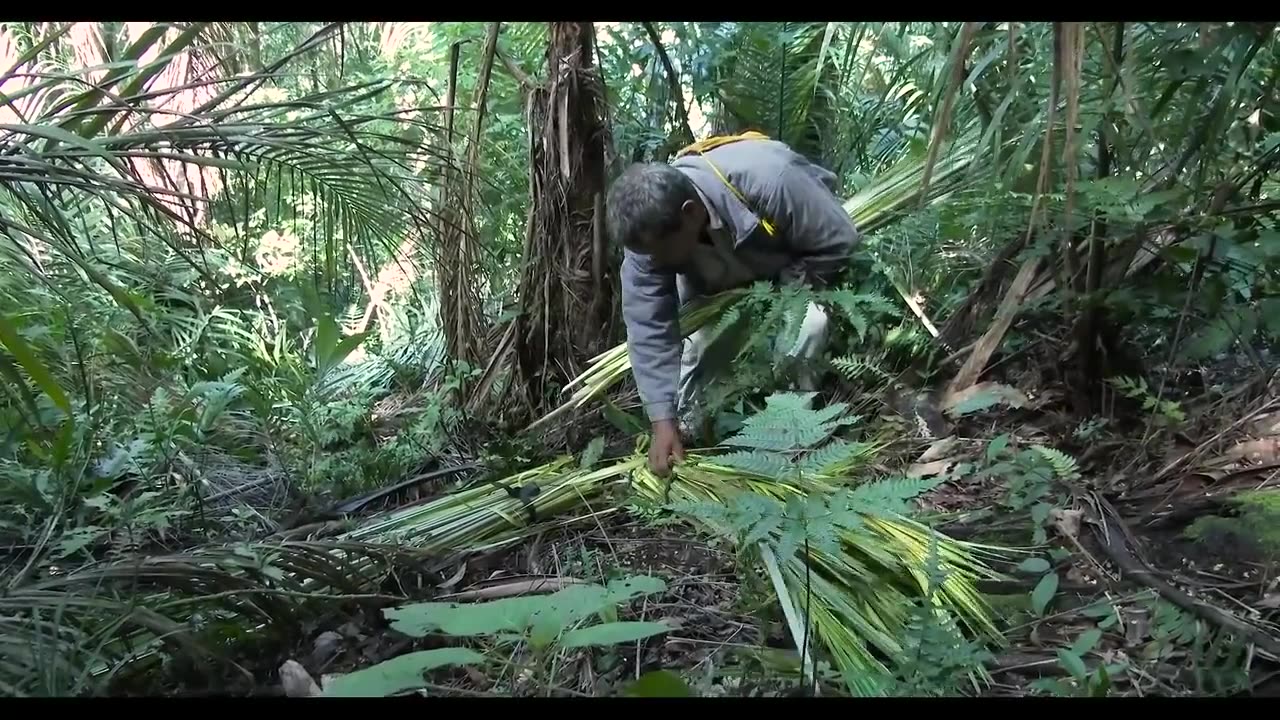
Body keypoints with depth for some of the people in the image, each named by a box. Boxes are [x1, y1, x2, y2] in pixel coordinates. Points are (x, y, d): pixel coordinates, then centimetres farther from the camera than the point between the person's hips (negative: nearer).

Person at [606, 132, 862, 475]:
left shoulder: (768, 183, -46)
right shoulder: (649, 227, -33)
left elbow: (840, 241, -31)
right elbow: (648, 327, -29)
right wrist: (663, 419, -32)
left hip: (792, 262, -3)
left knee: (808, 325, -27)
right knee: (697, 336, -13)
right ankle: (686, 429, 10)